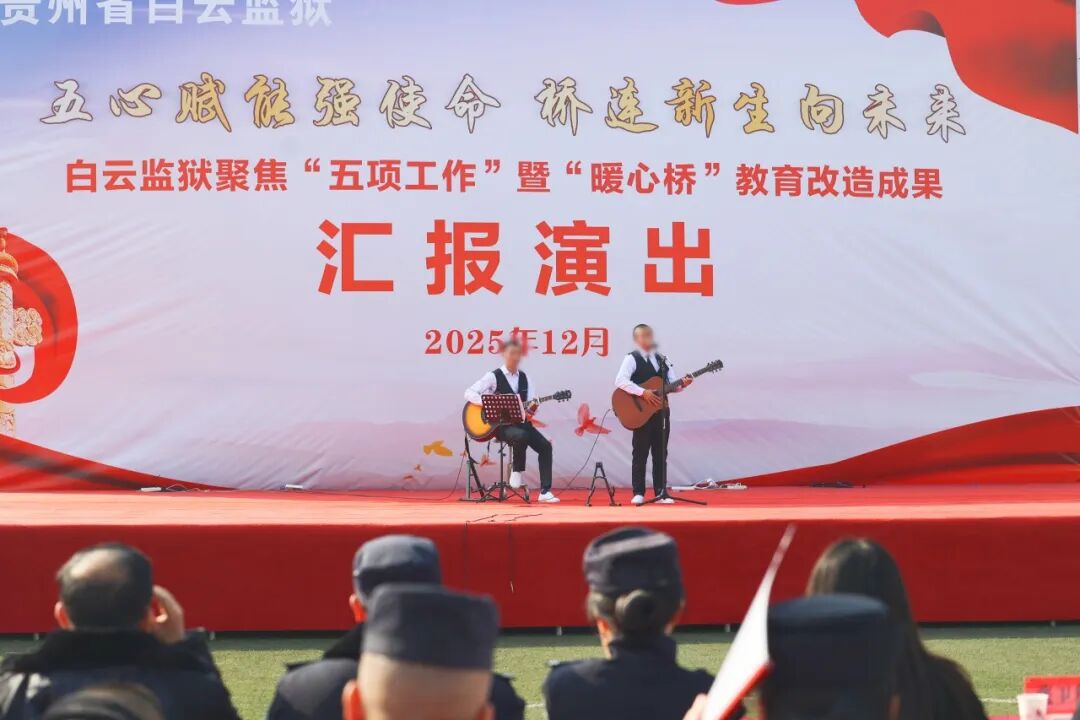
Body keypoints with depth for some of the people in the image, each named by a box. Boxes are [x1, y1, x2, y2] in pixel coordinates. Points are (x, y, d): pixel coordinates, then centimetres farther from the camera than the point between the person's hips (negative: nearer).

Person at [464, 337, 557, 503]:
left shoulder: (524, 378, 12)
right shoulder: (494, 377, -3)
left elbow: (531, 405, 11)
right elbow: (469, 393, -10)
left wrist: (532, 408, -14)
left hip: (521, 422, 5)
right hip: (501, 424, -5)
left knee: (545, 446, -17)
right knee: (521, 436, -37)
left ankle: (545, 492, -16)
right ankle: (517, 472, -13)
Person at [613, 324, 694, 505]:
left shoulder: (662, 360, 15)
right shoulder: (632, 359, -6)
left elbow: (672, 384, 13)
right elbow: (620, 381, -21)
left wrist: (682, 383, -9)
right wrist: (643, 392, -27)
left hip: (661, 411, 6)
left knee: (661, 454, 6)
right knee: (641, 453, -2)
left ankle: (661, 493, 10)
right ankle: (638, 493, 2)